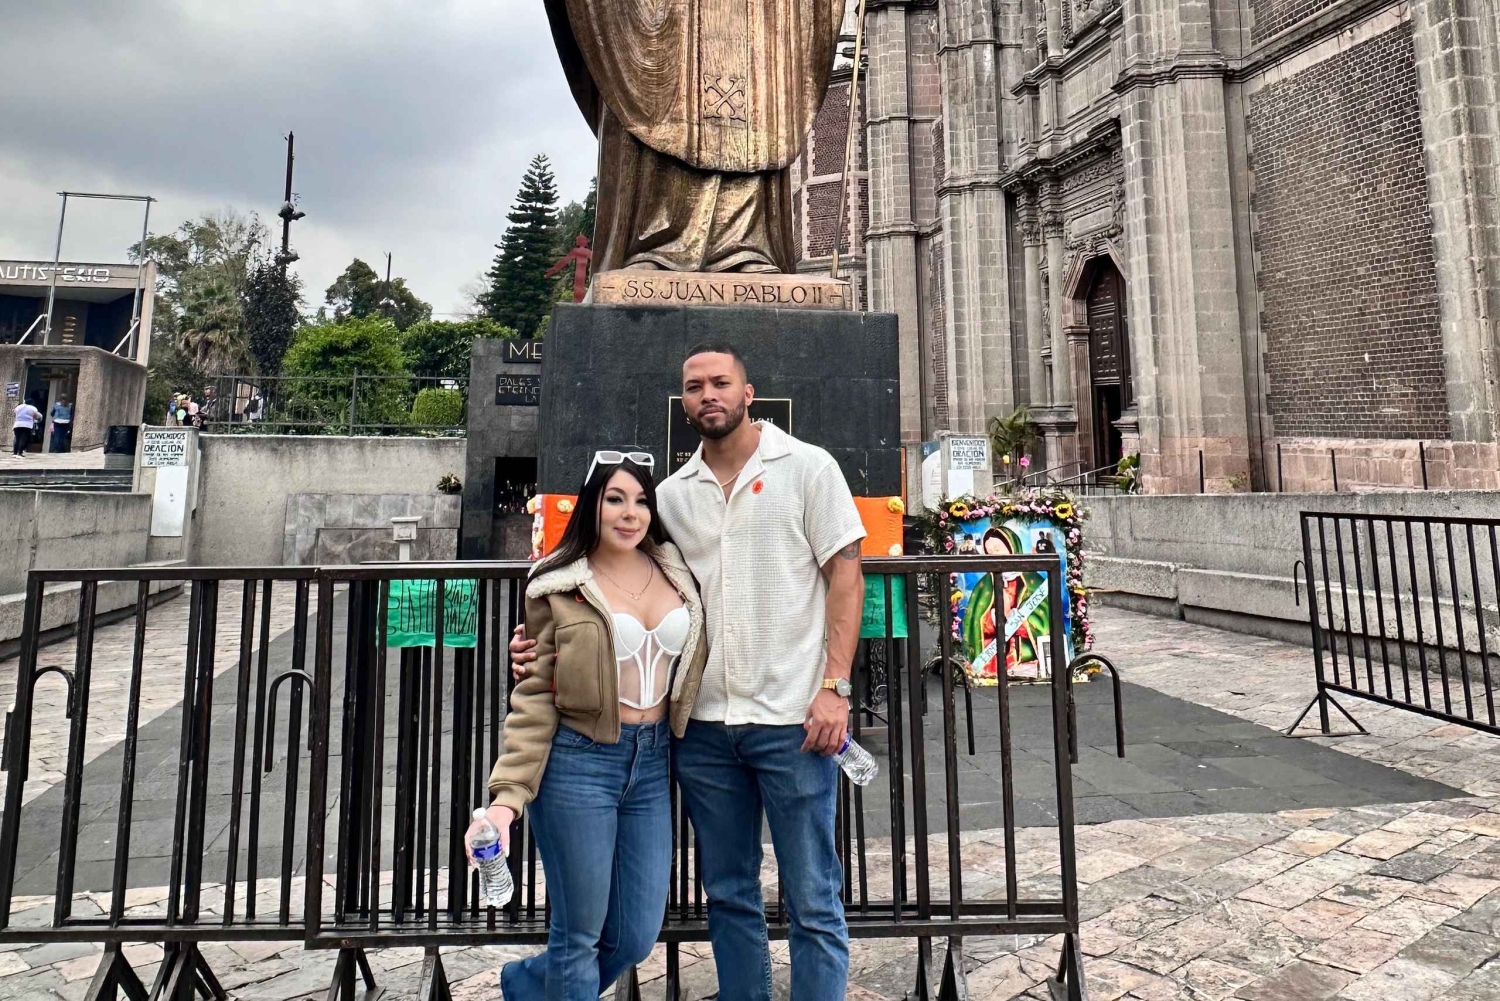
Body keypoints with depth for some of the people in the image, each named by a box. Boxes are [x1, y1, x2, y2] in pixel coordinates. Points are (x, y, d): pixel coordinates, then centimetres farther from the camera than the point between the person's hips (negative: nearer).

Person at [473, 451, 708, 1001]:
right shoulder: (559, 586, -7)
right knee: (579, 937, 8)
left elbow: (696, 662, 13)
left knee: (636, 939, 14)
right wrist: (507, 796, -13)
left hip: (653, 763, 5)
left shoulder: (676, 571, 4)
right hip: (578, 763, -4)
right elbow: (535, 697, -6)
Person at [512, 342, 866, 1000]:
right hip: (703, 724, 4)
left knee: (812, 902, 8)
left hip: (791, 720, -4)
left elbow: (846, 577, -4)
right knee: (728, 895, 18)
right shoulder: (672, 494, 10)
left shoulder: (807, 467, 0)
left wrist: (834, 687, -12)